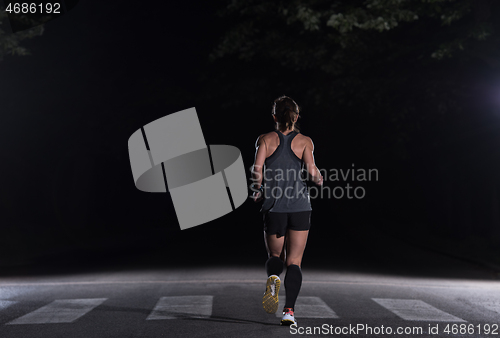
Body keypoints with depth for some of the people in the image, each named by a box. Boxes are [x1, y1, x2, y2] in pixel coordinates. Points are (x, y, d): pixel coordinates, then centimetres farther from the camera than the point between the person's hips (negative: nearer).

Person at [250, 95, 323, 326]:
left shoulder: (265, 139, 4)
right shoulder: (305, 141, 3)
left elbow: (257, 169, -9)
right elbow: (312, 171, -9)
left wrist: (257, 190, 9)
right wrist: (319, 180, 13)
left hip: (273, 207, 0)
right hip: (300, 207, 0)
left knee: (275, 256, 19)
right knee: (294, 261, 6)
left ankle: (272, 278, -14)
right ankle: (289, 310, -8)